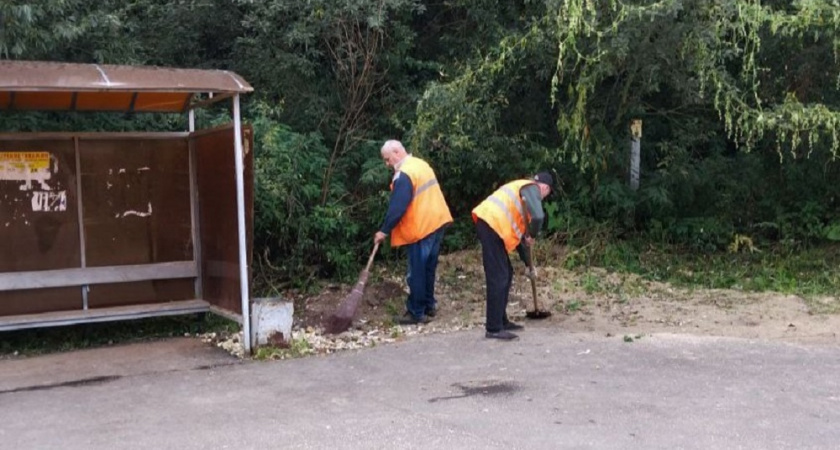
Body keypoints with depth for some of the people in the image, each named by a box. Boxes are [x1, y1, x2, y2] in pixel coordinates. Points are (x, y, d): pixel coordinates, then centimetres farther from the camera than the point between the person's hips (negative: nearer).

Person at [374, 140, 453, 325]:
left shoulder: (404, 175, -16)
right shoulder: (421, 164, 14)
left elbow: (397, 207, -19)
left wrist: (384, 230, -12)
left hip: (421, 228, -9)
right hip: (437, 222, 9)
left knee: (417, 273, -1)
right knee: (428, 269, 17)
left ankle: (416, 313, 4)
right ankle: (429, 305, 25)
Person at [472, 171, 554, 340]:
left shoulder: (524, 189, 30)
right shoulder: (532, 188, 2)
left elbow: (518, 231, 33)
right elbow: (538, 216, -20)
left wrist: (528, 263, 36)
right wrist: (532, 236, 1)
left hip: (489, 223, 10)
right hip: (492, 224, -10)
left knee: (506, 274, 17)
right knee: (498, 278, -7)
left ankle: (501, 321, 24)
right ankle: (493, 328, -4)